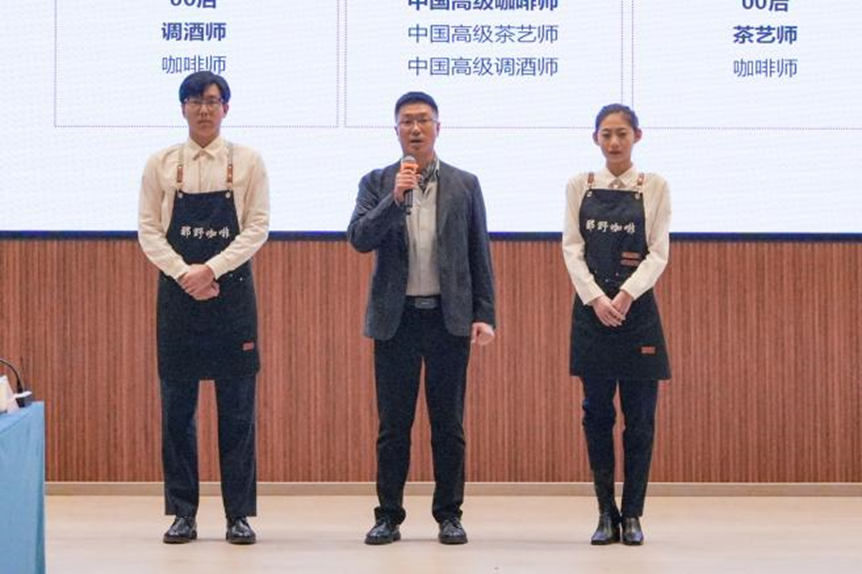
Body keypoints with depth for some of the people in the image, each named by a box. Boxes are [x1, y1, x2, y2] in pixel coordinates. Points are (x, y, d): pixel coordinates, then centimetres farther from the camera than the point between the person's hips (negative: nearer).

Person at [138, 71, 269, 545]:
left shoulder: (247, 162, 2)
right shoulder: (161, 164, 5)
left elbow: (257, 227, -3)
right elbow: (148, 229, 2)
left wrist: (211, 269, -14)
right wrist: (185, 274, -11)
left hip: (232, 292, -1)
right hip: (176, 293, 1)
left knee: (237, 408, 1)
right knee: (177, 407, 4)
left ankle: (240, 514, 7)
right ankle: (182, 513, 11)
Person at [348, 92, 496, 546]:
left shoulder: (464, 185, 7)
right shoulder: (377, 183, 6)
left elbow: (479, 254, 7)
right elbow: (359, 239, -7)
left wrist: (484, 315, 0)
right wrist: (395, 198, -20)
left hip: (449, 317, 0)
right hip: (396, 318, 0)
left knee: (448, 424, 4)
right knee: (393, 424, 3)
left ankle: (449, 515, 12)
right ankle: (388, 515, 11)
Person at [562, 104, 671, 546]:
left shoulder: (654, 187, 2)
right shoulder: (579, 186, 7)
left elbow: (658, 253, -2)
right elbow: (572, 248, 2)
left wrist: (625, 295, -15)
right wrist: (596, 298, -11)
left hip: (636, 308, -1)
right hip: (590, 308, 1)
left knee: (639, 417, 1)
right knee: (597, 414, 3)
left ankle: (632, 515, 9)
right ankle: (606, 514, 11)